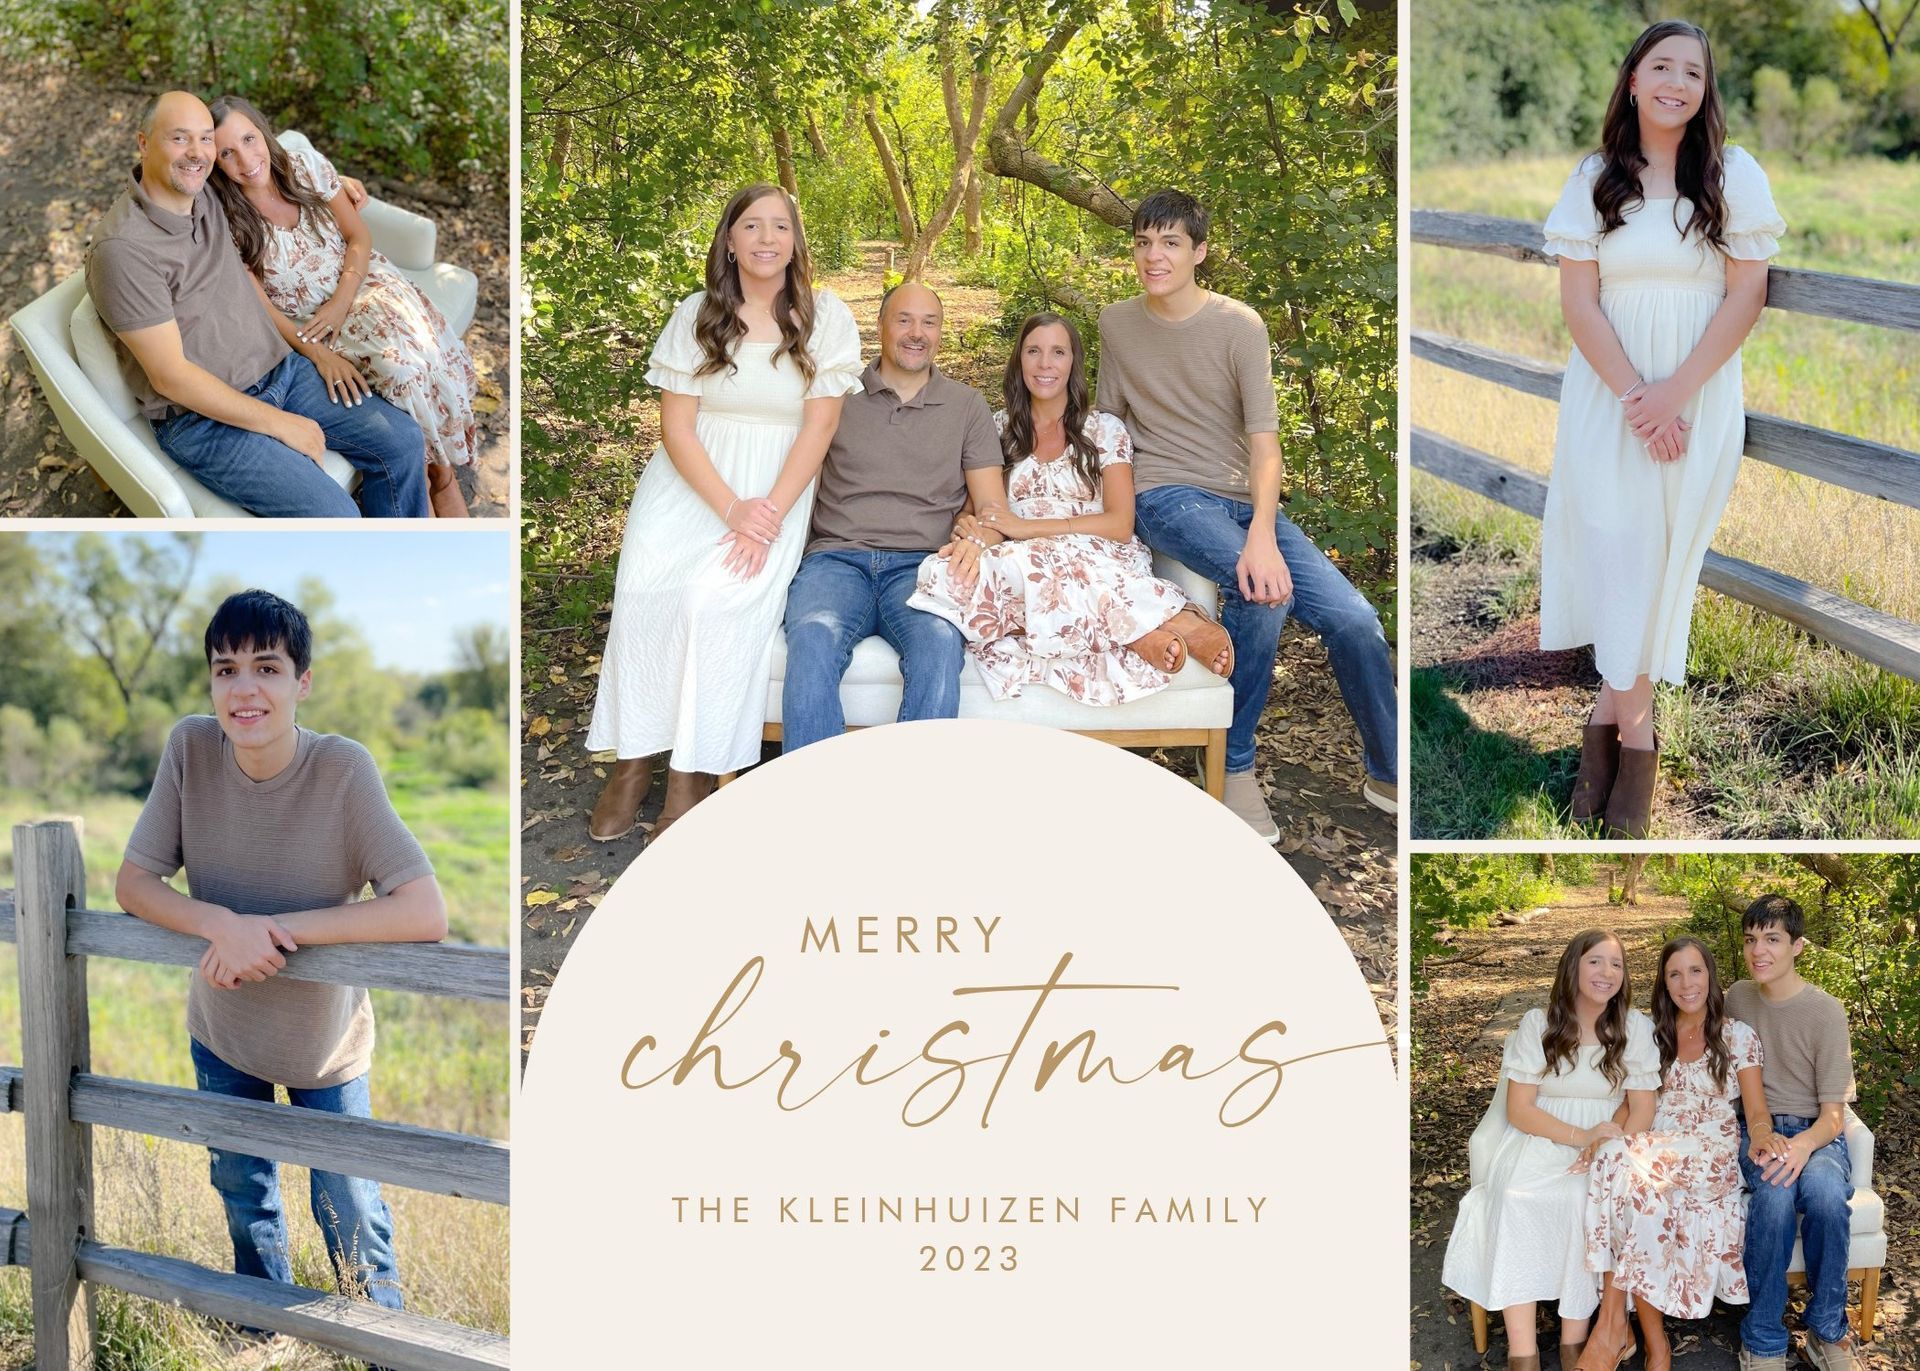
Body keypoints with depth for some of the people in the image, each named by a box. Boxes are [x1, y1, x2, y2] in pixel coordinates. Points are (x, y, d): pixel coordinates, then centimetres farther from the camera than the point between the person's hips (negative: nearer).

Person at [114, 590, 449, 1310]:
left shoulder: (344, 770, -28)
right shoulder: (190, 748, -20)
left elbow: (426, 914, -33)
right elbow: (132, 883, -14)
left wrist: (276, 930, -36)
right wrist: (225, 925, -33)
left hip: (325, 1040, -3)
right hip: (222, 1033, 3)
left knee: (349, 1215, 10)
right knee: (244, 1201, 24)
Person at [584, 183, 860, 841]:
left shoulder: (825, 317, 1)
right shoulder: (696, 314, 4)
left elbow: (820, 423, -3)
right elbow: (676, 424, 0)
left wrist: (769, 516, -15)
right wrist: (730, 508, -15)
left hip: (775, 492, -2)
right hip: (689, 484, 2)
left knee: (717, 597, -31)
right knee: (644, 585, -29)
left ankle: (693, 774, -22)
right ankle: (633, 760, -18)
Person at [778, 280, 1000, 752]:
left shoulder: (967, 406, 20)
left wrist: (978, 540, -10)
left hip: (921, 565, 0)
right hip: (837, 557, 0)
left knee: (940, 643, -36)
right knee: (814, 637, -36)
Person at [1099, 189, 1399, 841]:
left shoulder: (1240, 326, -3)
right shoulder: (1116, 324, 6)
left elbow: (1264, 441, -12)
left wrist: (1262, 532, -29)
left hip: (1244, 499, 1)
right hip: (1169, 495, -1)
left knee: (1355, 620, -18)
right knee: (1263, 592, -34)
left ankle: (1388, 774, 6)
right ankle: (1234, 766, -18)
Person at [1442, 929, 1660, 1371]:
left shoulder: (1635, 1027, 1)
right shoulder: (1537, 1024, -1)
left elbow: (1641, 1108, 0)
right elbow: (1520, 1109, -4)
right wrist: (1580, 1136, -22)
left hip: (1604, 1147, 0)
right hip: (1540, 1140, 0)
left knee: (1584, 1198, -34)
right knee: (1516, 1197, -32)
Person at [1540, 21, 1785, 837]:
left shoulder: (1735, 177, 0)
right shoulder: (1595, 180, 3)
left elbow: (1747, 295, -3)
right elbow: (1578, 301, -2)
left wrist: (1676, 392, -13)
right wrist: (1634, 396, -13)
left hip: (1699, 395, -1)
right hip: (1607, 392, 1)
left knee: (1663, 549, -3)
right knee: (1612, 545, -6)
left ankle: (1615, 716, 4)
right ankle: (1631, 729, 2)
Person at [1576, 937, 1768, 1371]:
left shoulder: (1739, 1037, 7)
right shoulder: (1651, 1034, 15)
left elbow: (1757, 1112, 3)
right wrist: (1602, 1136, -8)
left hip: (1711, 1152, -2)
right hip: (1652, 1145, 3)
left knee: (1639, 1178, -36)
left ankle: (1614, 1322, -28)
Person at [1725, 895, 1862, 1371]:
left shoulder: (1826, 1012, -7)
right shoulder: (1738, 998, 6)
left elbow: (1833, 1114, -9)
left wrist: (1804, 1145, -32)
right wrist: (1759, 1131, -6)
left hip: (1815, 1132, -1)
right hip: (1758, 1127, 2)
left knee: (1824, 1189, -38)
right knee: (1775, 1191, -35)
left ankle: (1827, 1331, -19)